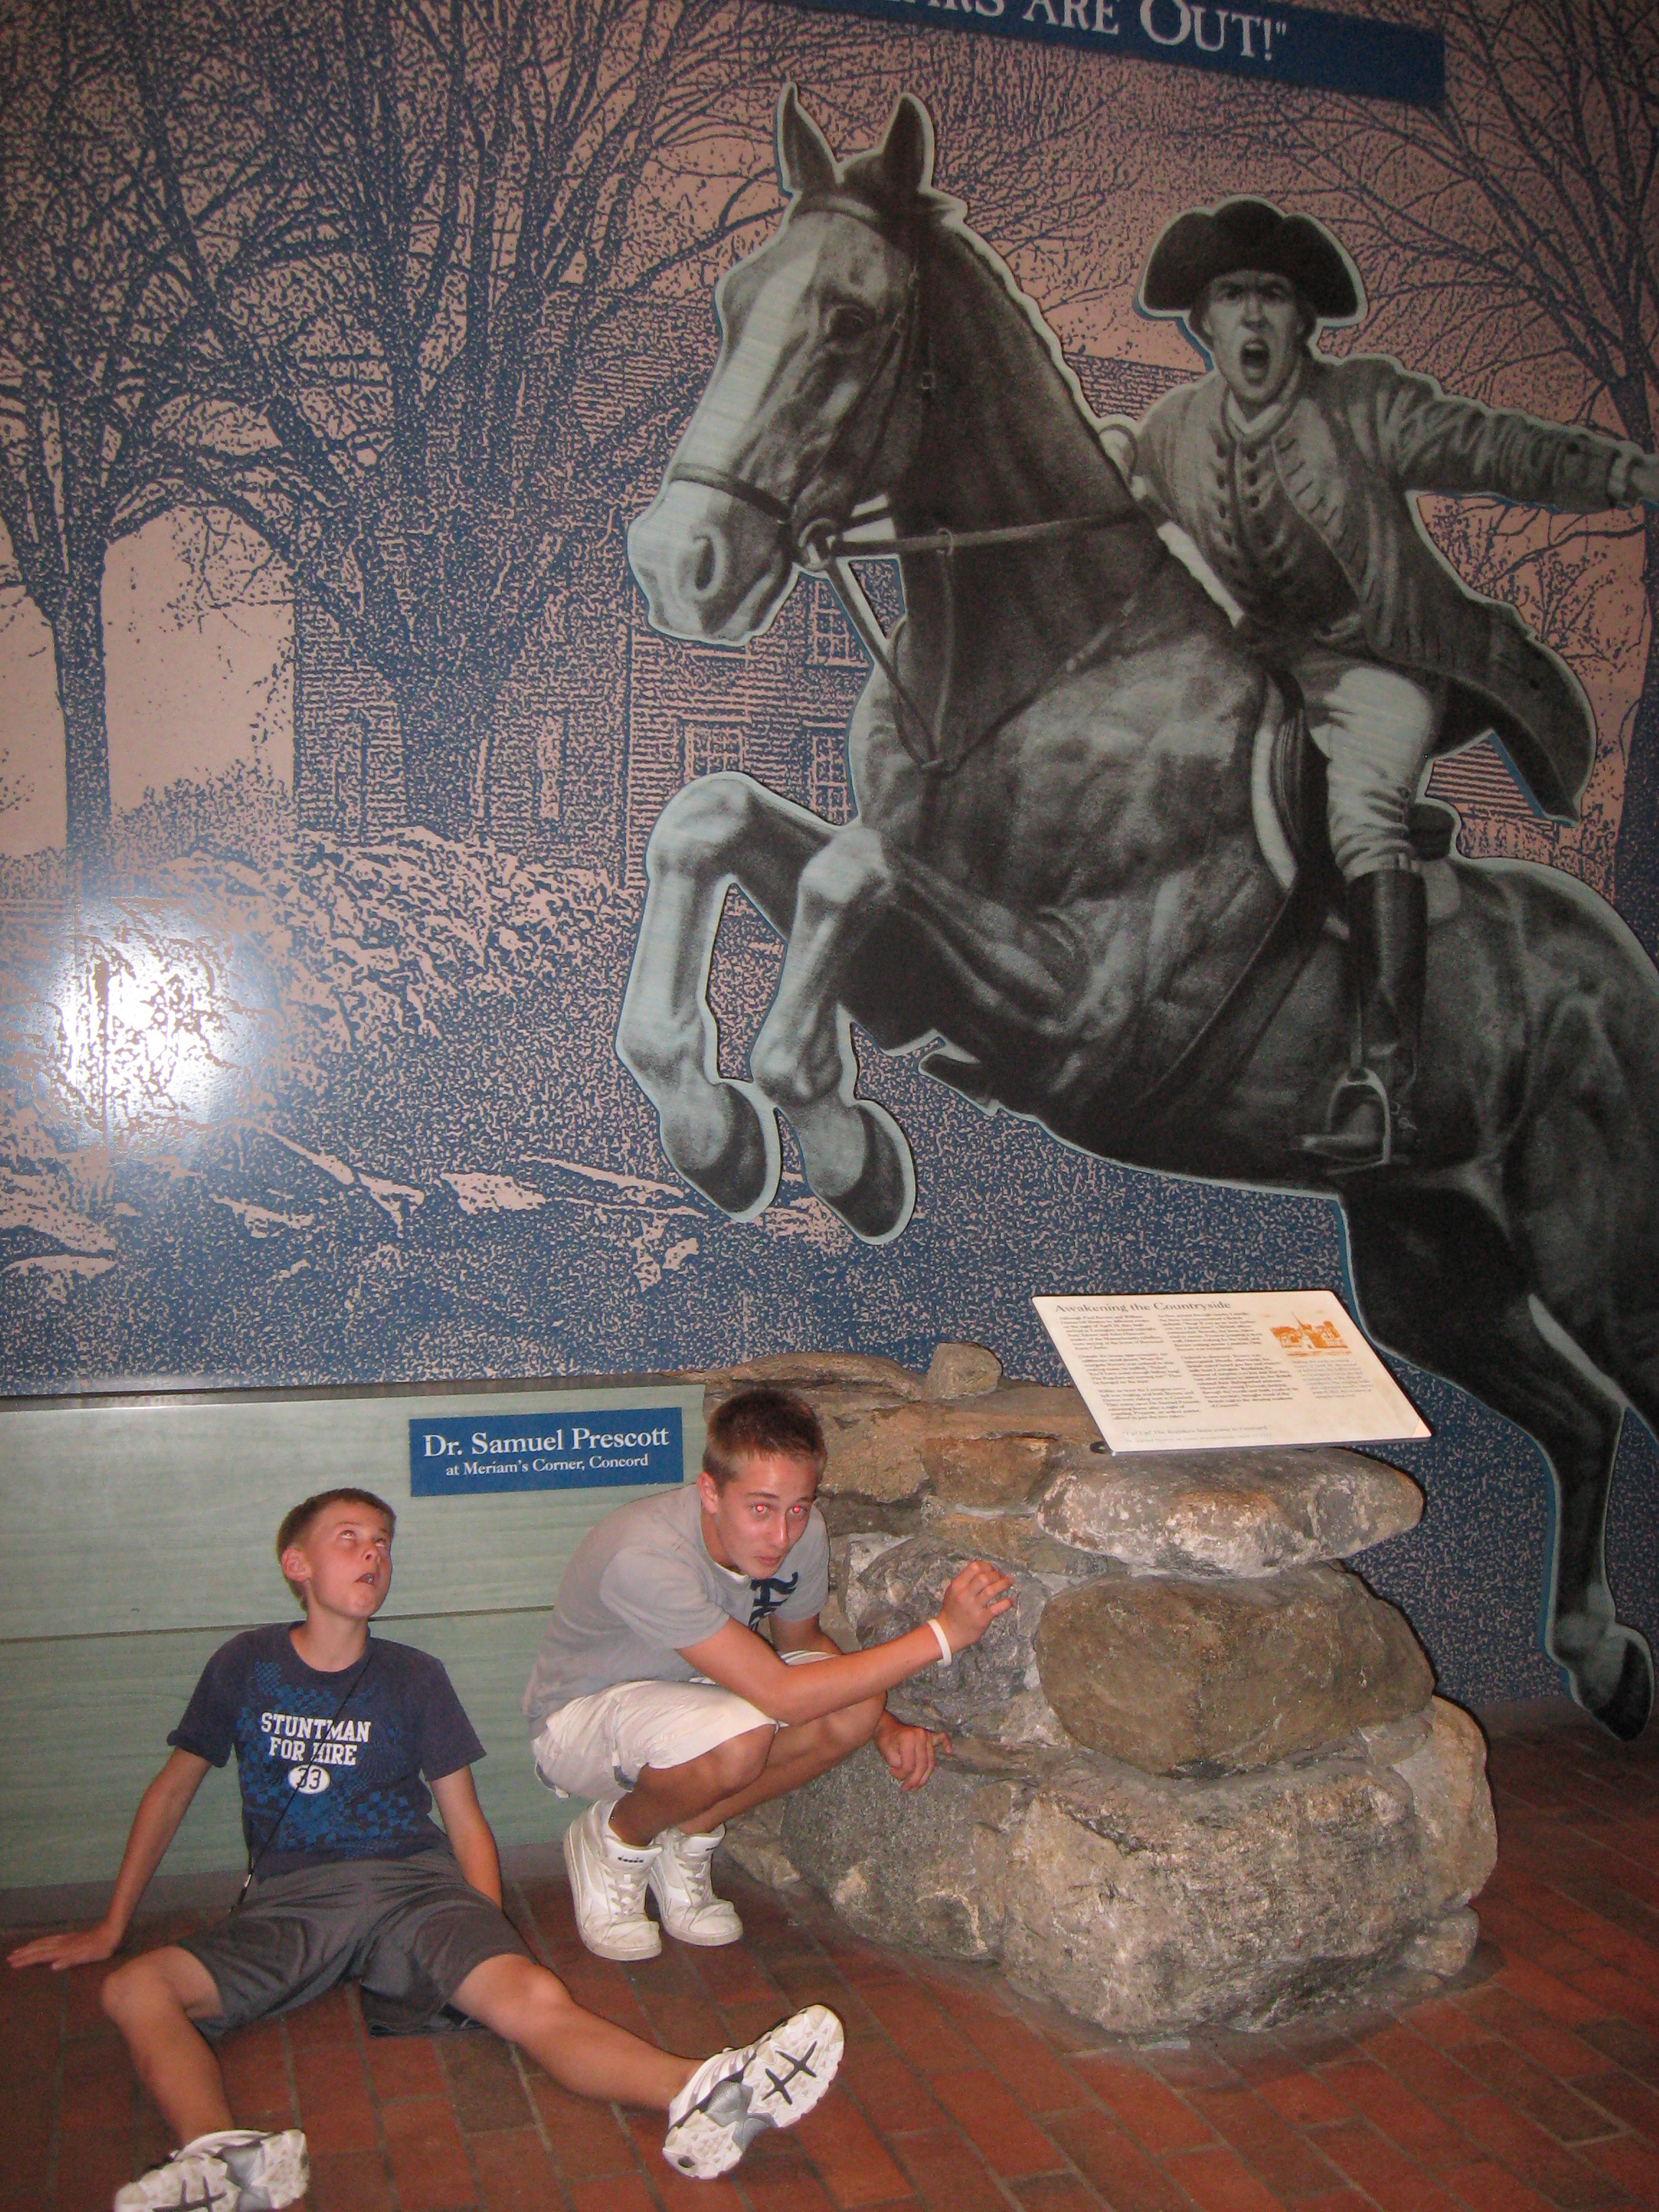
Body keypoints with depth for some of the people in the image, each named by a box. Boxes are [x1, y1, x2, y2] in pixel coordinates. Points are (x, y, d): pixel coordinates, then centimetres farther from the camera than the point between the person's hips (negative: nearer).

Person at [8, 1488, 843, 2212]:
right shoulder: (245, 1667, 13)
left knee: (535, 2000, -30)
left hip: (414, 1883, -1)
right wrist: (110, 1926, 22)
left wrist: (493, 1942, -3)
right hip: (289, 1900, 1)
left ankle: (700, 2099, -53)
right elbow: (173, 1787, 23)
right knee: (136, 1989, -29)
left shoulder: (413, 1679, 13)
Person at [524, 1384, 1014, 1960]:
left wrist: (884, 1724, -13)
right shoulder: (644, 1557, -37)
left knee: (854, 1712, -21)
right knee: (739, 1739, -37)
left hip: (693, 1695, 6)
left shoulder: (802, 1532, -17)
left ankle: (688, 1836, 2)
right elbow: (780, 1695, -39)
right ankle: (614, 1839, -4)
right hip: (579, 1716, -6)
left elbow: (802, 1641, 6)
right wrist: (942, 1633, -38)